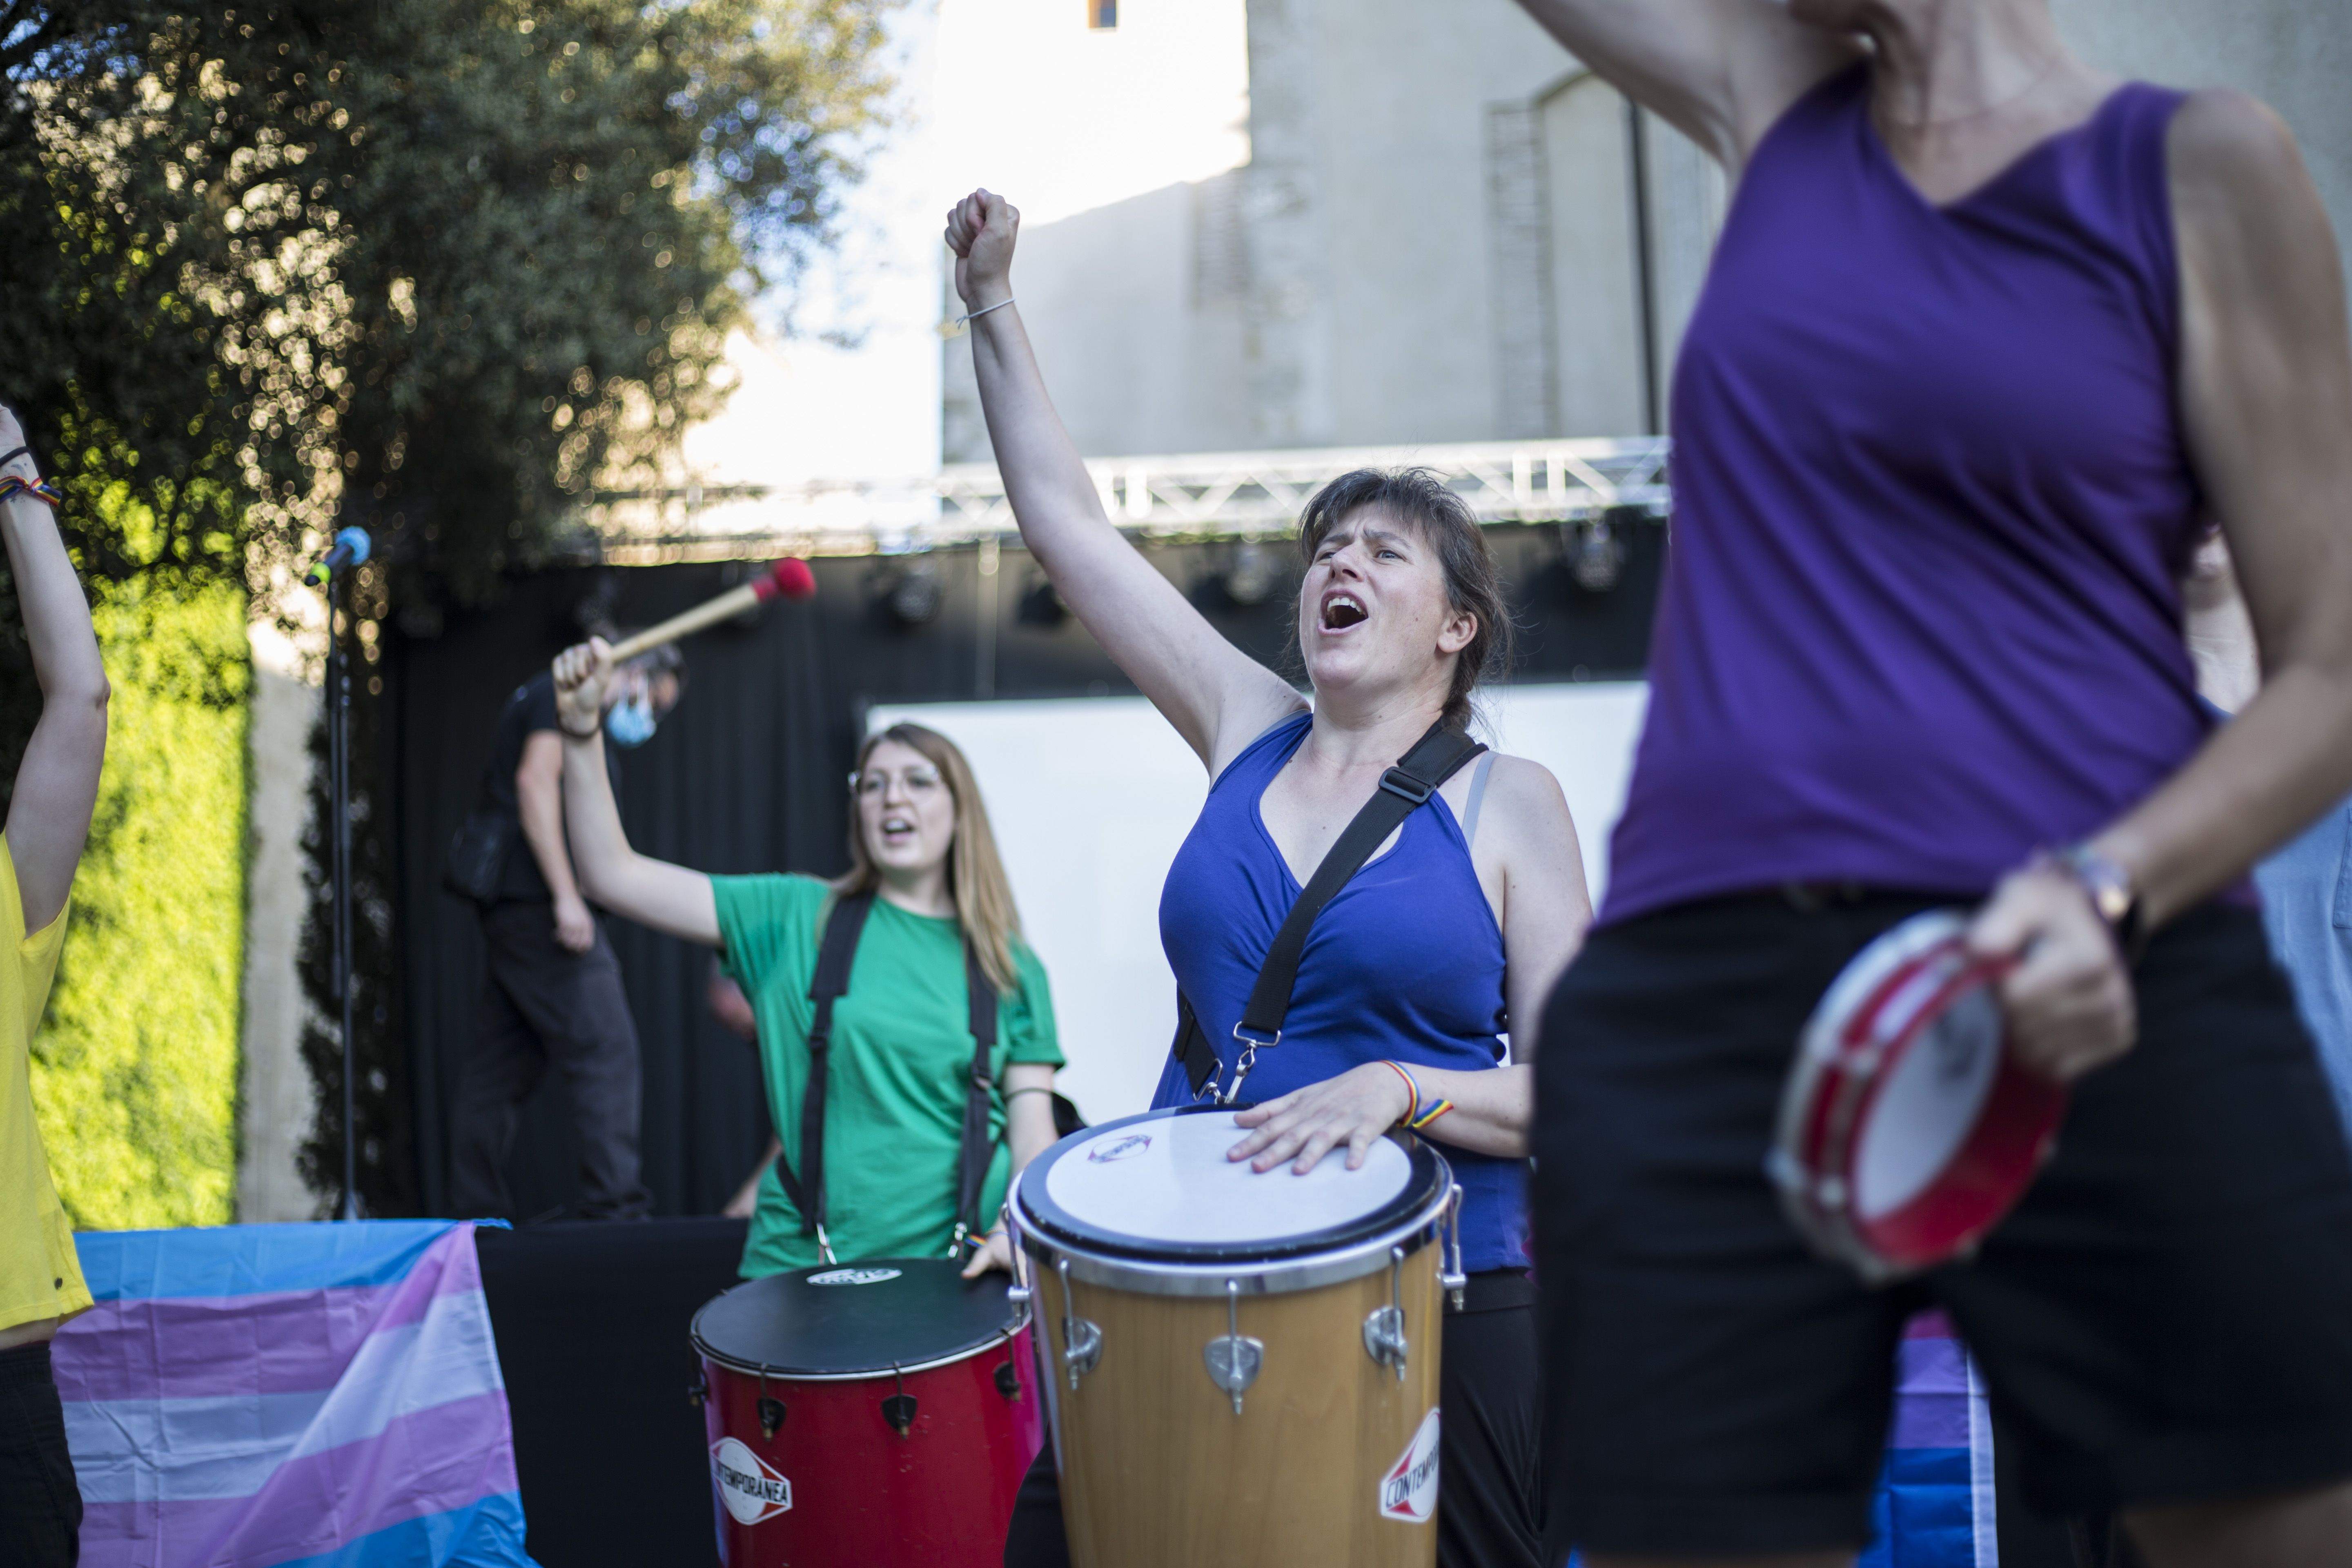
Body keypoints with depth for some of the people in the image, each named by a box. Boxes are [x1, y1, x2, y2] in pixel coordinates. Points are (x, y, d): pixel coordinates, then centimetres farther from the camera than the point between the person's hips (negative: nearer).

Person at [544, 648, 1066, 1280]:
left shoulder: (1011, 969, 8)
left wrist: (1019, 1230, -15)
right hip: (804, 1262, 0)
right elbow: (614, 876, 1)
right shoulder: (797, 919, 6)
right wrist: (582, 728, -9)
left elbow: (1032, 1122, 4)